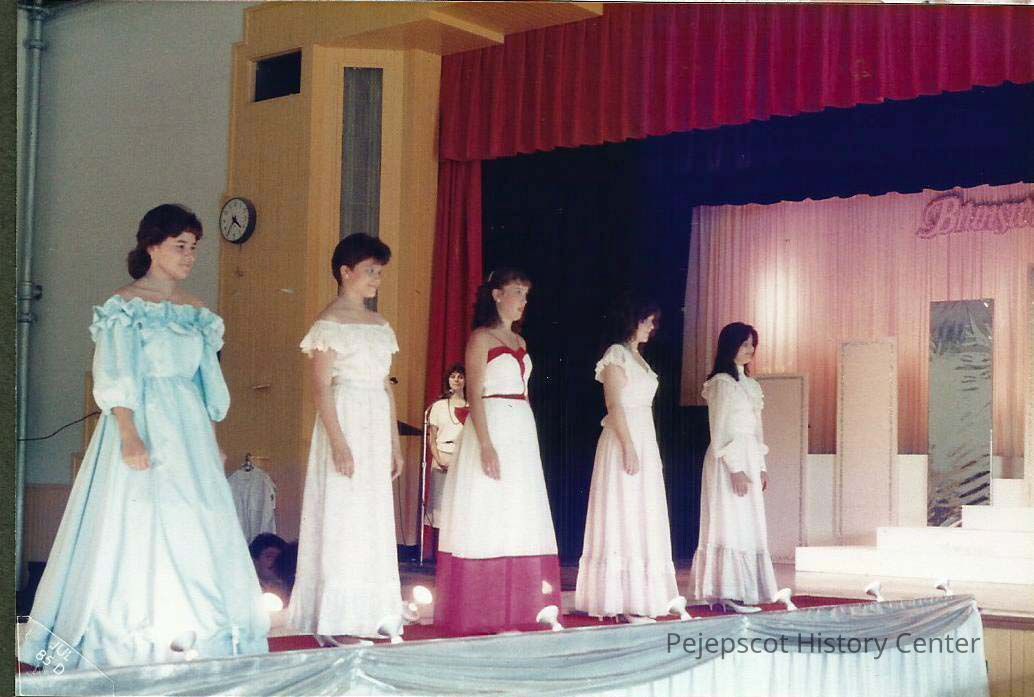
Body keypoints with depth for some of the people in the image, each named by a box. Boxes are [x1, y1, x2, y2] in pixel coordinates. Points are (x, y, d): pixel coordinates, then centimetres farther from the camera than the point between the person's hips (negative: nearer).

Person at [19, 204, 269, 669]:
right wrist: (130, 435, -21)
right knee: (137, 531, -4)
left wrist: (212, 439, 14)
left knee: (194, 533, 6)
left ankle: (187, 631, 15)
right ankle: (132, 641, 4)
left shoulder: (196, 312, 13)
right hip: (143, 425, -6)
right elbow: (114, 378, -12)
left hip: (190, 432, 6)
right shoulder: (124, 306, -5)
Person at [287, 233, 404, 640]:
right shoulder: (331, 323, -6)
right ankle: (333, 623, 0)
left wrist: (395, 443, 15)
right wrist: (338, 442, -20)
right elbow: (321, 386, -12)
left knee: (373, 522, 9)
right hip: (345, 421, -8)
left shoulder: (380, 326, 16)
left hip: (376, 427, 8)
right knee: (341, 519, -5)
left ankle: (364, 616, 16)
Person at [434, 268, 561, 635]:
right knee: (487, 518, -6)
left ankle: (514, 609, 14)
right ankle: (480, 612, -2)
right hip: (491, 427, -8)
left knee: (518, 519, 8)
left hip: (522, 431, 8)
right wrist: (486, 445, -21)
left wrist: (526, 438, 14)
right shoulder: (481, 337, -5)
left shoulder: (520, 342, 17)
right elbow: (474, 395, -13)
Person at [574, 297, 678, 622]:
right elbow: (614, 404, -16)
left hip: (645, 438, 9)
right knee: (623, 518, -8)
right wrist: (628, 446, -22)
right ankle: (621, 602, -7)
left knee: (641, 519, 9)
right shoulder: (616, 355, -8)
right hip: (624, 440, -9)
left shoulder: (638, 358, 18)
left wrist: (640, 448, 14)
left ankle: (636, 599, 13)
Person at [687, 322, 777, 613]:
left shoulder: (750, 384, 17)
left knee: (748, 528, 7)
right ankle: (728, 594, -9)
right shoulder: (722, 382, -8)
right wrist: (735, 468, -18)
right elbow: (720, 431, -12)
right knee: (731, 525, -9)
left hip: (749, 459, 9)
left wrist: (761, 467, 15)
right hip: (729, 461, -9)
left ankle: (739, 592, 10)